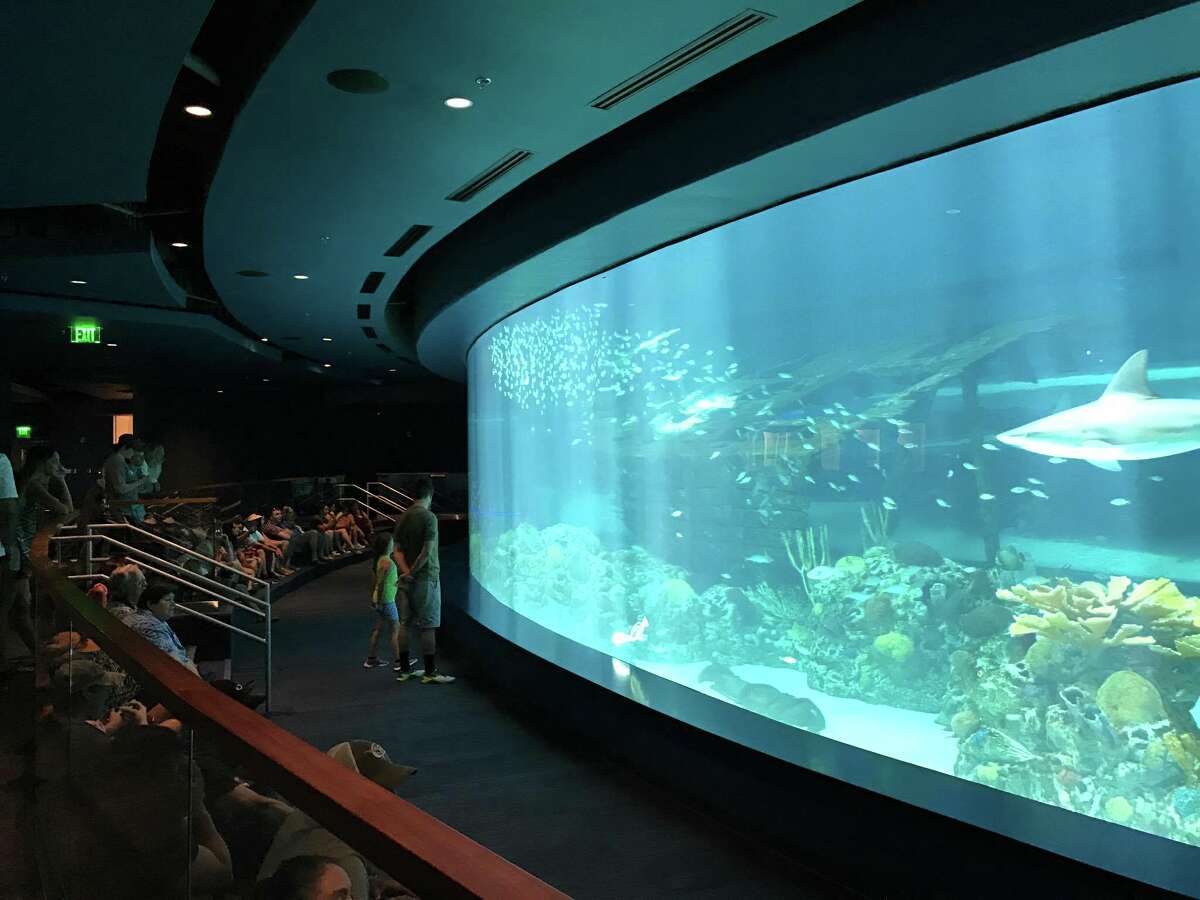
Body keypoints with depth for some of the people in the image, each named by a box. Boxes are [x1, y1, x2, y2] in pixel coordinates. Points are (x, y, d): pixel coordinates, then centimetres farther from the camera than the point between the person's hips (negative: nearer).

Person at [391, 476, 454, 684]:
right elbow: (426, 552, -19)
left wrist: (407, 571, -9)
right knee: (428, 626, -3)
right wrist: (412, 573, -10)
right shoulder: (429, 517, -14)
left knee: (406, 624, 12)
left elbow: (397, 551, 3)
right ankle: (430, 673, 0)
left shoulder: (402, 518, 7)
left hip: (409, 579, 7)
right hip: (426, 577, -7)